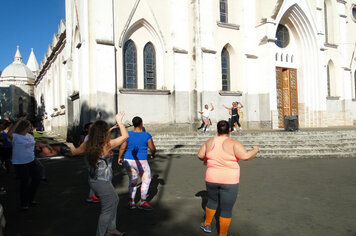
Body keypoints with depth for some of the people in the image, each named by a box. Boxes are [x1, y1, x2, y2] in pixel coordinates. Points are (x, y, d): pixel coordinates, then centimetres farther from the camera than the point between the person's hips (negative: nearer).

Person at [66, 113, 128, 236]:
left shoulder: (87, 144, -5)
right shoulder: (107, 145, -24)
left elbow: (75, 152, 15)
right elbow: (125, 135, -15)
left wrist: (71, 146, 37)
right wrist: (119, 121, -4)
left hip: (93, 180, 8)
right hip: (102, 183, -8)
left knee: (114, 200, 26)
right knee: (107, 210, 11)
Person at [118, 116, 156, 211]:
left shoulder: (128, 135, -5)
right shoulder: (147, 135, -12)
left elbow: (122, 148, -3)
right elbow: (152, 148, -5)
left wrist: (119, 158, 12)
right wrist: (153, 154, 16)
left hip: (128, 161, 4)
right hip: (141, 162, -4)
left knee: (132, 181, 19)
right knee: (146, 180, 14)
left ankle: (131, 202, 21)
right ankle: (142, 202, 18)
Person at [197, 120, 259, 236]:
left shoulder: (210, 142, -1)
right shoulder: (233, 143, -14)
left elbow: (200, 155, 9)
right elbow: (246, 156, -24)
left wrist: (205, 159, 31)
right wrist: (255, 150, -4)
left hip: (212, 179, 4)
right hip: (229, 181, -4)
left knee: (212, 201, 29)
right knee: (226, 209, 10)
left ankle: (207, 224, 44)